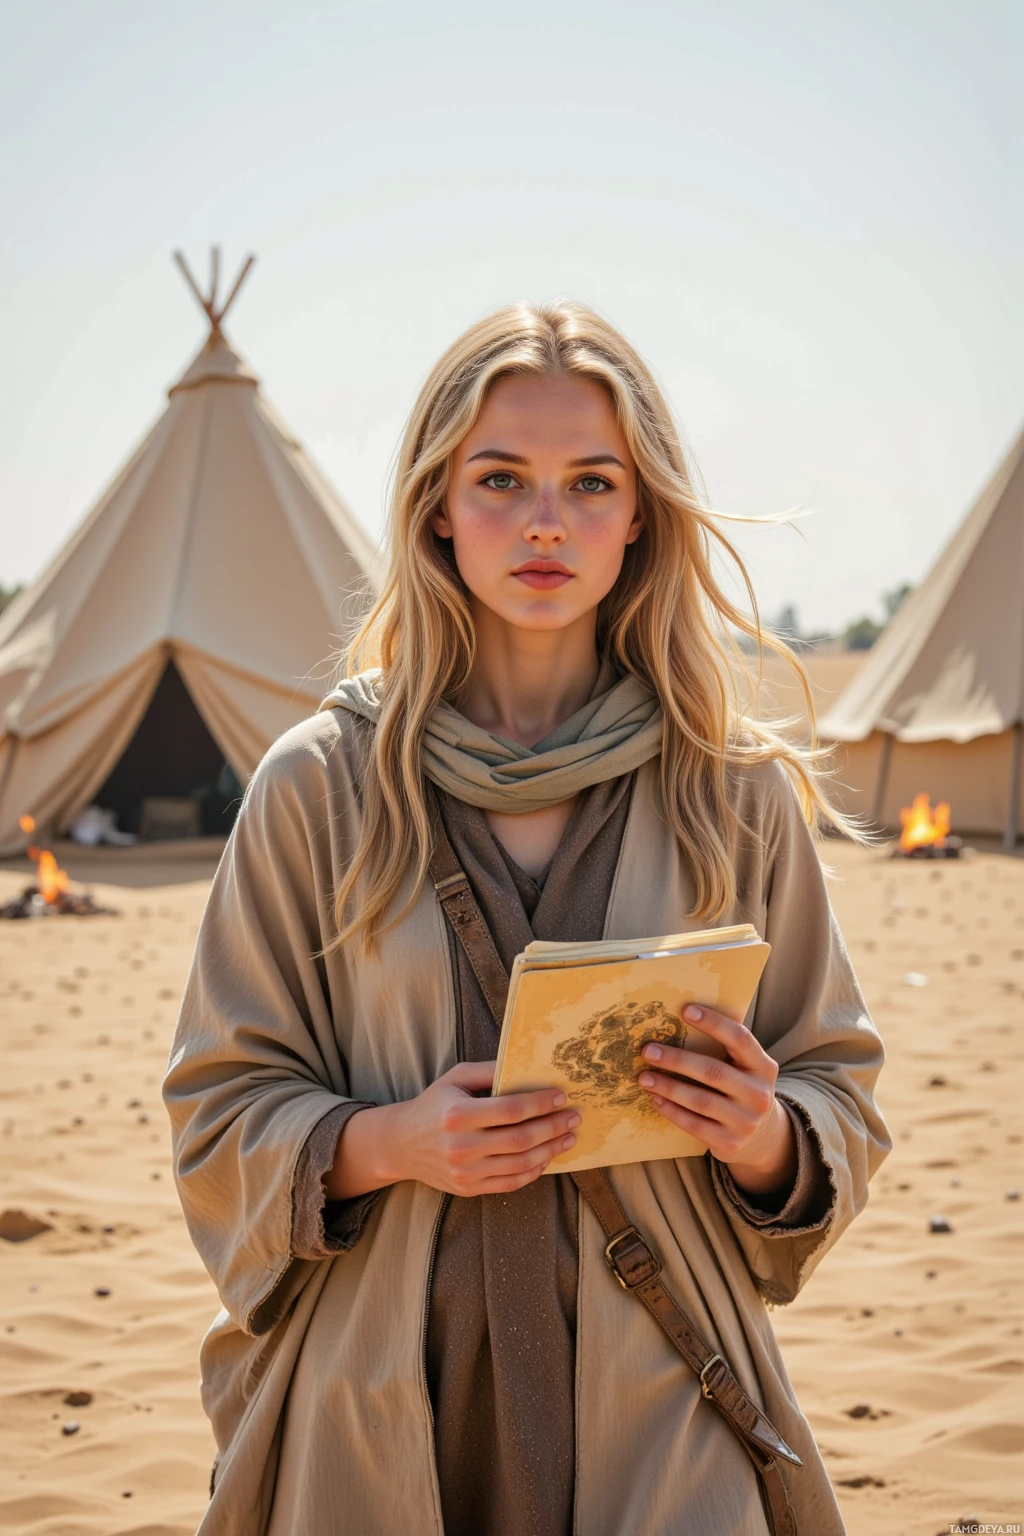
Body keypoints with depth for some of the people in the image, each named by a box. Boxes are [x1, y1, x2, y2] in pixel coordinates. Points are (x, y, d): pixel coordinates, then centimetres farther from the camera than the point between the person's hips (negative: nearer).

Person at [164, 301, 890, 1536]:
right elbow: (220, 1111, 2)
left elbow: (840, 1092, 8)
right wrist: (386, 1143, -17)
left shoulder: (736, 795, 0)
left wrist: (766, 1136, -14)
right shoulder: (321, 785, -2)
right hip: (385, 1416, 0)